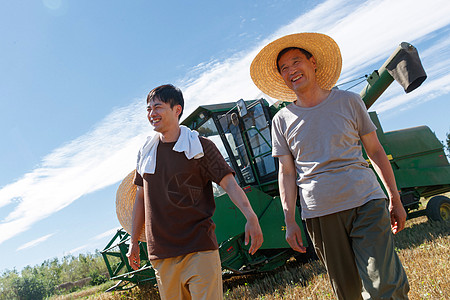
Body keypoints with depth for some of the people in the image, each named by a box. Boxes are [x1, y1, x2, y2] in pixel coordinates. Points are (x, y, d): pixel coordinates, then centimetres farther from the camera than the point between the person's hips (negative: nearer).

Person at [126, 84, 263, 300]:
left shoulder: (200, 147, -2)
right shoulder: (146, 152, 12)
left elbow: (229, 183, -8)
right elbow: (141, 197, 18)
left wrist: (251, 217, -24)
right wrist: (134, 241, 19)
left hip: (199, 249, -4)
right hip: (161, 254, 4)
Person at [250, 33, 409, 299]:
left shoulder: (349, 102, 7)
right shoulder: (282, 120, 7)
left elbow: (375, 150, 10)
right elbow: (286, 172, 6)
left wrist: (395, 199, 8)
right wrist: (289, 221, 0)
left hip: (366, 203, 0)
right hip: (319, 214, 1)